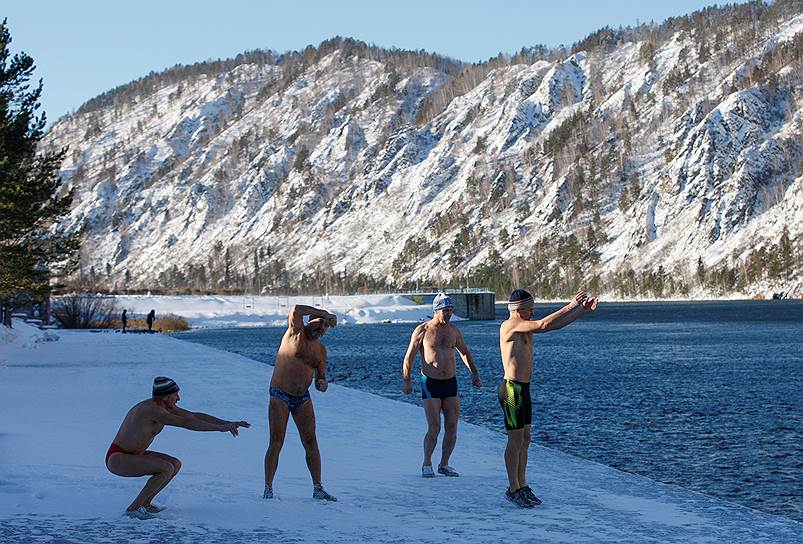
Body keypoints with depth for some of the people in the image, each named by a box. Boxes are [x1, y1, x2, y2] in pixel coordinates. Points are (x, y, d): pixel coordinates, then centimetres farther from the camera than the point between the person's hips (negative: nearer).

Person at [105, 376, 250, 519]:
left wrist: (227, 423, -1)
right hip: (117, 459, -10)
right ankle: (134, 508, -15)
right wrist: (220, 427, -28)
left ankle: (145, 503, 11)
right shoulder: (152, 410, -26)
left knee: (176, 464, 8)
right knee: (166, 469, -24)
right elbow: (186, 423, -30)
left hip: (132, 454, 10)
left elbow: (195, 416, 5)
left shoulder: (164, 406, 3)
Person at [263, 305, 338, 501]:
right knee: (276, 443, -6)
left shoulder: (321, 349, 10)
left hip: (303, 398, 5)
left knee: (311, 443, 4)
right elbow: (296, 309, -25)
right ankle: (268, 489, 0)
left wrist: (323, 384, -10)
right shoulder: (296, 331, -5)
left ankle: (318, 488, 11)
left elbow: (320, 378, 15)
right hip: (280, 397, -5)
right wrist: (324, 314, -17)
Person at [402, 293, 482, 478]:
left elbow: (465, 352, 24)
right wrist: (407, 381, -7)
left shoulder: (453, 331, 8)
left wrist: (474, 373, 18)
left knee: (452, 427, 1)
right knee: (434, 428, -11)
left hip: (450, 383, 5)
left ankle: (444, 464, 14)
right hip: (430, 384, -4)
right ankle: (427, 464, 5)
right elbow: (409, 357, -1)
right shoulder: (422, 330, -4)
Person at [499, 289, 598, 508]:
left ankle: (522, 485, 21)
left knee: (525, 439, 13)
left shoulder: (524, 326, 13)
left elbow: (555, 324, 13)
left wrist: (582, 310, 3)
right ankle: (513, 489, 5)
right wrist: (571, 306, -23)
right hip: (512, 389, -10)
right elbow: (543, 325, -26)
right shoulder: (510, 325, -15)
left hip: (523, 389, 10)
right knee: (516, 441, -3)